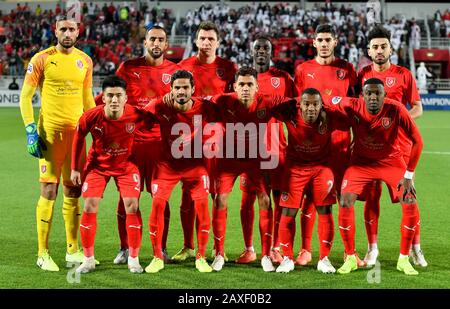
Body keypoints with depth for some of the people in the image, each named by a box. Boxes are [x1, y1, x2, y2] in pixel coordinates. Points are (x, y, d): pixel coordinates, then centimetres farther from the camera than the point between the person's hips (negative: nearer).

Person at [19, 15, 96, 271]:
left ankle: (73, 250, 21)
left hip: (77, 132, 5)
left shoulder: (85, 61, 10)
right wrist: (31, 131, -11)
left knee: (73, 191, 10)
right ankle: (43, 253, 5)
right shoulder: (42, 59, -4)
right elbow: (26, 96, -3)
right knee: (49, 190, -4)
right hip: (50, 132, -5)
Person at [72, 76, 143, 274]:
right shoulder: (91, 117, -23)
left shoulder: (135, 115, -27)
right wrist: (75, 168, 1)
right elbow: (79, 138, -4)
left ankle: (133, 259, 3)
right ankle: (88, 259, 6)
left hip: (126, 164, 0)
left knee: (132, 206, -10)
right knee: (90, 207, -7)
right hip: (97, 164, 1)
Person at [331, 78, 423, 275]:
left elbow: (417, 141, -18)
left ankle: (403, 259, 6)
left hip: (391, 161, 0)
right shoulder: (351, 107, -22)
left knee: (410, 205, -11)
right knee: (345, 203, -15)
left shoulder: (396, 110, -25)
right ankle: (350, 258, 2)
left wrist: (409, 175, -16)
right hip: (361, 161, 1)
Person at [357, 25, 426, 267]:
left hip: (399, 145, -1)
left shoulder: (403, 75, 2)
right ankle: (372, 248, 14)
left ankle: (415, 248, 9)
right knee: (371, 197, 3)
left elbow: (417, 109, 2)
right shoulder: (363, 75, 8)